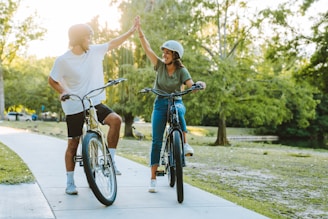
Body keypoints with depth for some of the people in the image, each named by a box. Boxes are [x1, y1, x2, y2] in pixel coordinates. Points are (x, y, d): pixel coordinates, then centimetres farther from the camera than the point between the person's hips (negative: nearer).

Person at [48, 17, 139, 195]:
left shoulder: (94, 51, 1)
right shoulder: (63, 60, -10)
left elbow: (113, 44, 11)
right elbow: (51, 80, 0)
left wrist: (131, 31, 7)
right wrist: (63, 92, -13)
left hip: (94, 104, 4)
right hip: (74, 108, -4)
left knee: (115, 120, -21)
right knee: (73, 144, 4)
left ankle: (110, 160, -7)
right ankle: (70, 182, 17)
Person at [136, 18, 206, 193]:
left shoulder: (181, 71, -2)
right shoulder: (160, 65, 0)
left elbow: (191, 86, -16)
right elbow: (147, 48, -8)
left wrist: (199, 85, -38)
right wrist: (139, 30, -15)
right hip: (160, 103, 1)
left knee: (178, 110, -41)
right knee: (156, 141, -7)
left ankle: (185, 144, -32)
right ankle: (153, 178, -3)